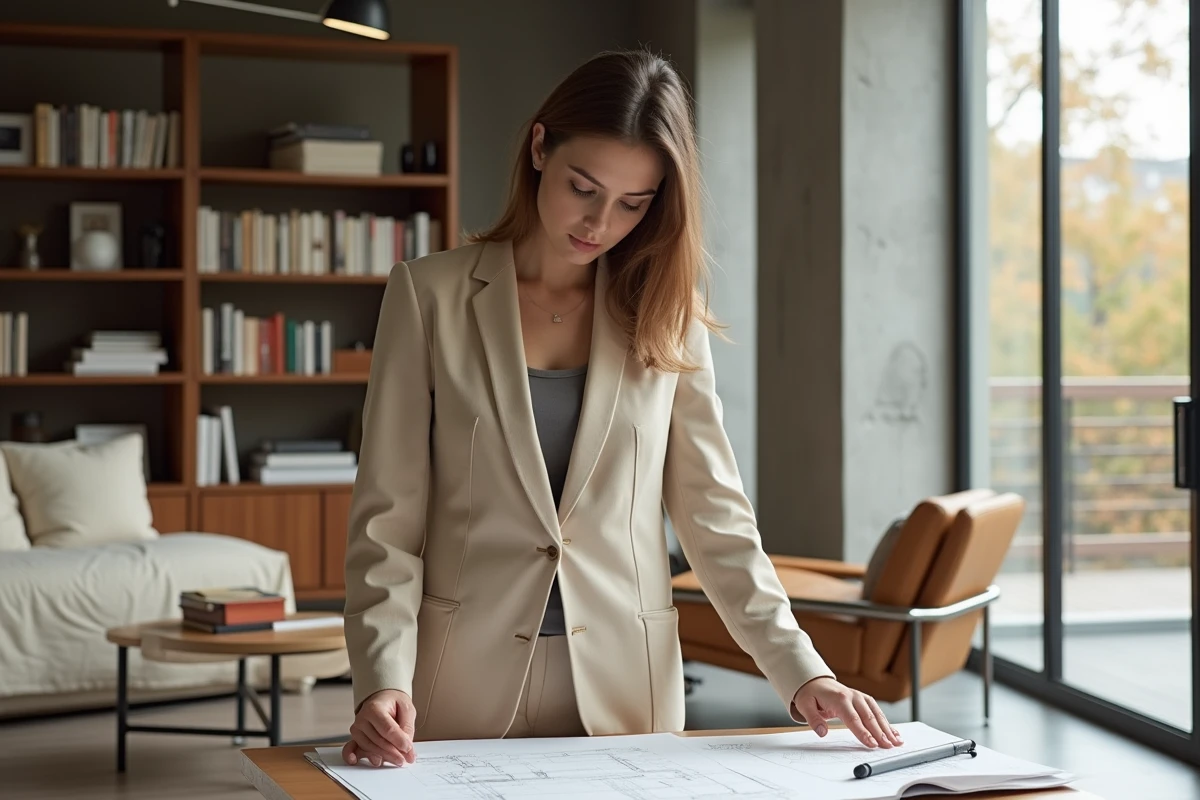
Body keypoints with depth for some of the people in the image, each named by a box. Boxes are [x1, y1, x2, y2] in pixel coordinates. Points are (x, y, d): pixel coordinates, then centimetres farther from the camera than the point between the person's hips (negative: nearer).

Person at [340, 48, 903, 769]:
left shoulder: (666, 317, 6)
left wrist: (801, 673, -5)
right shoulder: (430, 295, 1)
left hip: (625, 694, 1)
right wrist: (383, 683, -15)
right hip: (465, 691, -1)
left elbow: (715, 516, 5)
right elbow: (388, 517, -2)